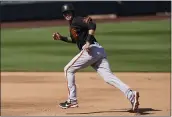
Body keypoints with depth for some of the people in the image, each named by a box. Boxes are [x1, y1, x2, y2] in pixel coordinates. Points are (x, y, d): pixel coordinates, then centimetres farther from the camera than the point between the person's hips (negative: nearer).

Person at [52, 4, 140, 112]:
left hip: (91, 50, -9)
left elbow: (92, 25, -19)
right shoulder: (73, 23, 27)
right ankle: (131, 94, -26)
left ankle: (72, 101, 7)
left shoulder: (76, 20, -2)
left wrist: (88, 42, -23)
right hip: (99, 51, 9)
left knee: (68, 69, 7)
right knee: (109, 77, -7)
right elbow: (75, 39, 40)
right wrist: (61, 38, 32)